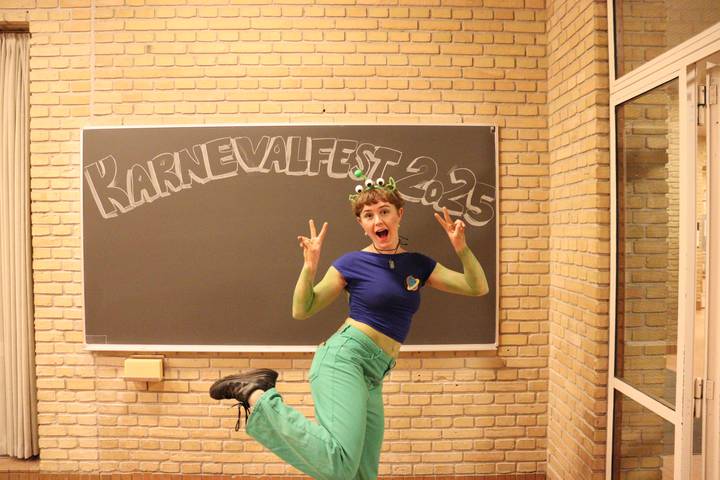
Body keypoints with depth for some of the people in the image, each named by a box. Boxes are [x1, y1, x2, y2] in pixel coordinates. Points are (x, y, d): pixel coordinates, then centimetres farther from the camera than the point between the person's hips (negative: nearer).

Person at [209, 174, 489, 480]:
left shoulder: (418, 265, 13)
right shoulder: (352, 263, 0)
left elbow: (478, 287, 12)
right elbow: (301, 311, 1)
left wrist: (461, 248, -3)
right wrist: (310, 266, -14)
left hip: (372, 378, 7)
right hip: (344, 358, -6)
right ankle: (257, 395, -13)